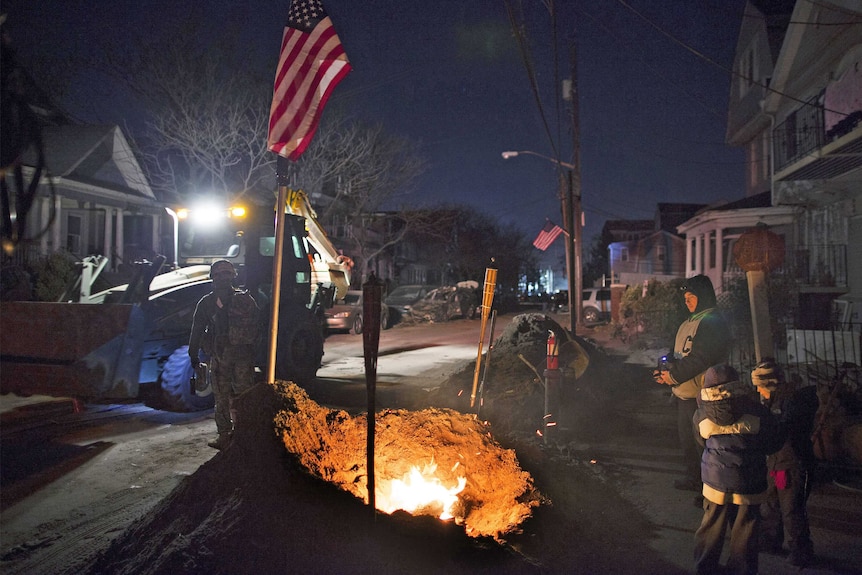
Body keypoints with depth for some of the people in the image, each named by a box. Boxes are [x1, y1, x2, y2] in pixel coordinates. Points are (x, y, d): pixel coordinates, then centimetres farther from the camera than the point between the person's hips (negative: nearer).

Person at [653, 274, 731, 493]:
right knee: (686, 436, 21)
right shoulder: (690, 322, 13)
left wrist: (673, 376, -19)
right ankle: (693, 477, 37)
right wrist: (665, 368, 0)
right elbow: (676, 351, 17)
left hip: (700, 395, -10)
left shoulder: (712, 323, -18)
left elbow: (699, 359, -24)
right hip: (683, 392, 10)